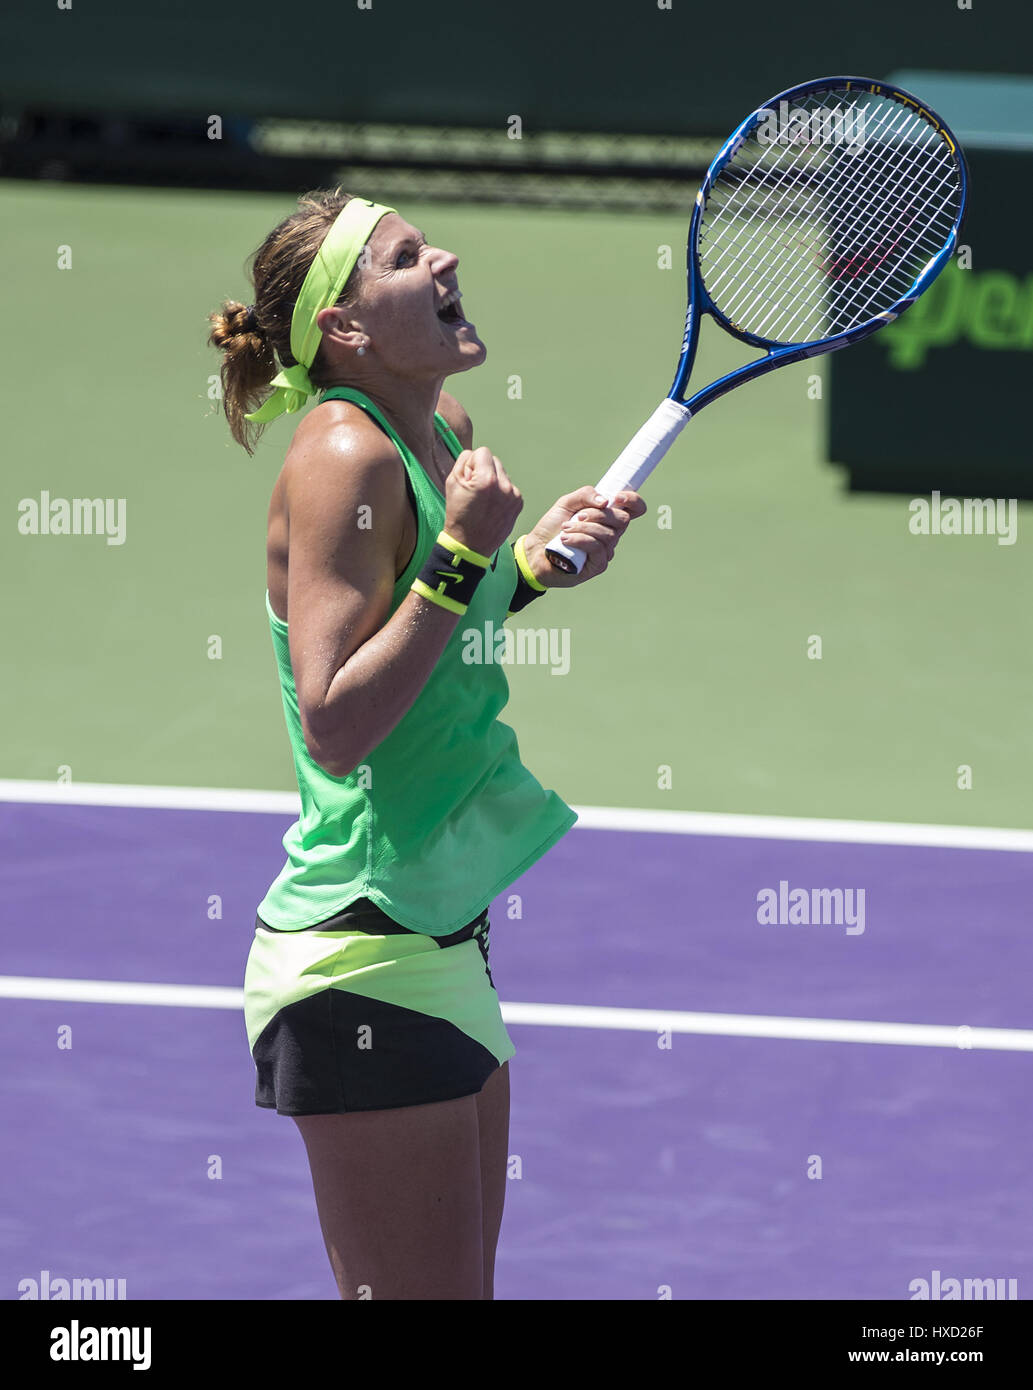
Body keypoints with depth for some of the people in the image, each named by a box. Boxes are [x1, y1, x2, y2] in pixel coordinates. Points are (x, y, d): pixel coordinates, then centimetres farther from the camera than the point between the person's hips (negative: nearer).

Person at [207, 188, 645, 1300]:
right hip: (362, 964, -9)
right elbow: (336, 728, -22)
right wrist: (464, 554, -22)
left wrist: (534, 560, 6)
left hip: (442, 939, 9)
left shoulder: (445, 430, 9)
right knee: (420, 1297, -7)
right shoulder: (345, 455, -17)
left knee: (463, 1284, 13)